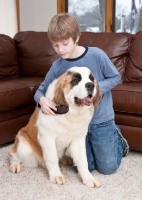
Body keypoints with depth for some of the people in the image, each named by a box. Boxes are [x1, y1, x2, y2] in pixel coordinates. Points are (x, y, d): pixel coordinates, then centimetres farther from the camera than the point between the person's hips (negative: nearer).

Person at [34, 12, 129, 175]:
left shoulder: (96, 55, -18)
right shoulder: (57, 67, -9)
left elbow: (115, 77, -7)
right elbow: (41, 90, 0)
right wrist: (41, 99, -24)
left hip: (102, 120, -3)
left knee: (108, 168, 6)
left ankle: (117, 137, 35)